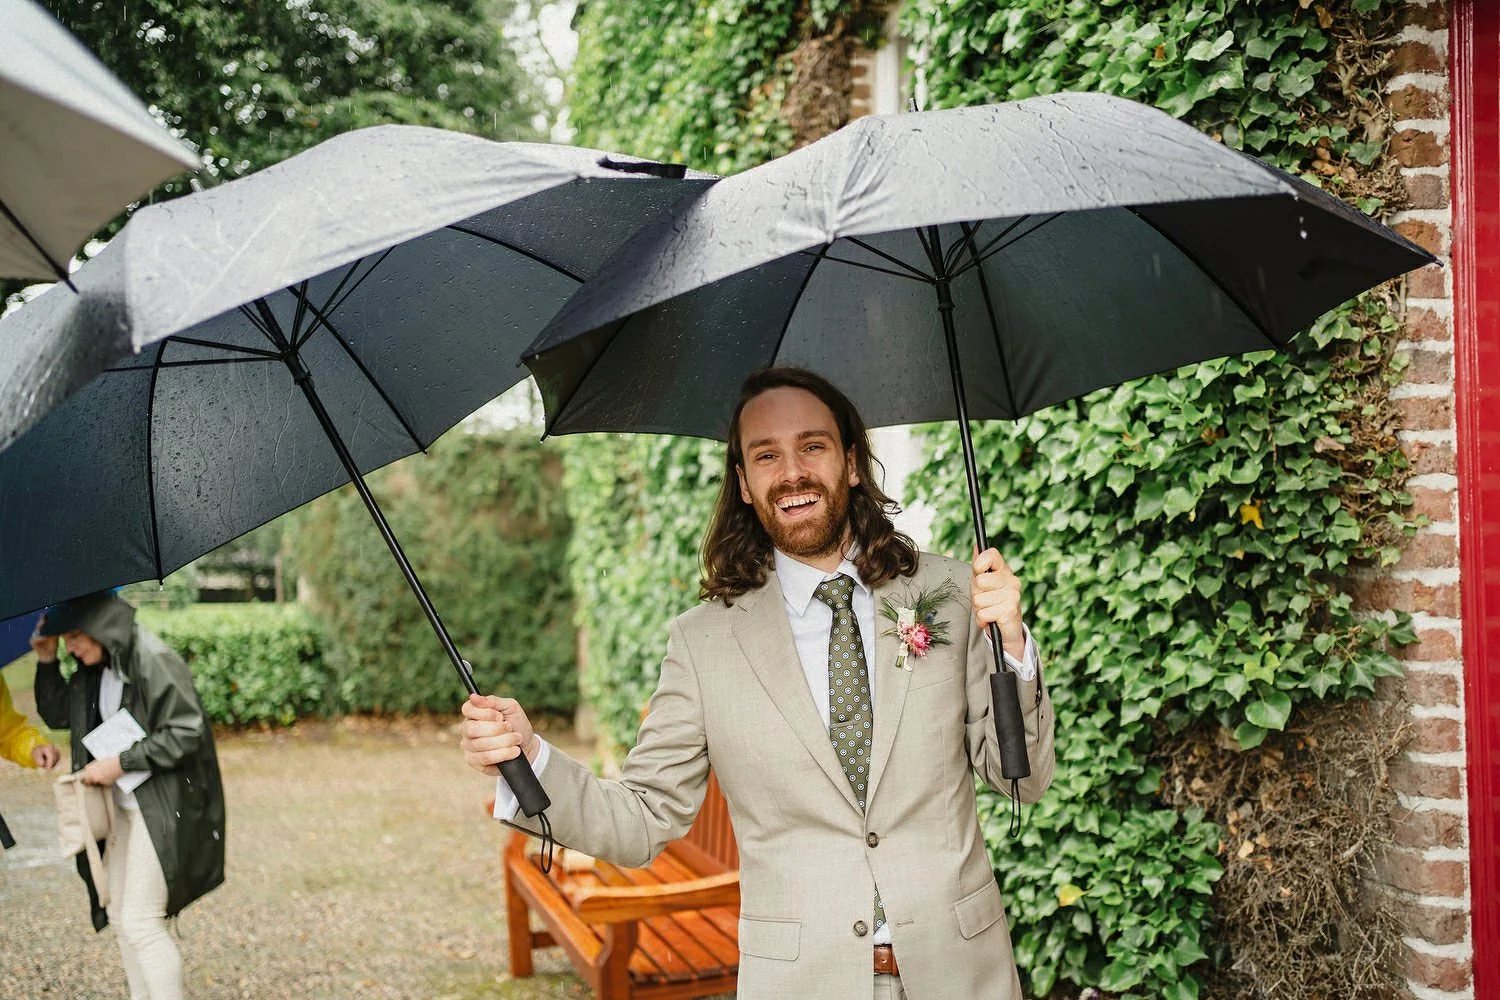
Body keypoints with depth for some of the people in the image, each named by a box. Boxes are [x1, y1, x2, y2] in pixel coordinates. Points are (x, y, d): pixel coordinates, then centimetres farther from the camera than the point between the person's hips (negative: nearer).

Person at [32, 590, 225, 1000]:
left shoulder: (154, 662, -18)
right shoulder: (95, 670, 8)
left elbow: (186, 733, -21)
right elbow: (57, 714, 20)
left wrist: (121, 763, -19)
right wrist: (47, 662, 5)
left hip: (162, 809, -9)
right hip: (124, 806, 9)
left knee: (140, 922, -10)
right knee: (120, 916, 13)